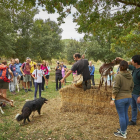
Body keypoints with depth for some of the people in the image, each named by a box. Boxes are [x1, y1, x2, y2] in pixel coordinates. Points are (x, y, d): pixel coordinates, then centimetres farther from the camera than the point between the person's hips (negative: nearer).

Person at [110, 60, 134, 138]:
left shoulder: (118, 76, -20)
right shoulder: (130, 76, 2)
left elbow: (116, 89, -20)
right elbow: (131, 87, 11)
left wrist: (113, 99, -15)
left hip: (120, 99, -7)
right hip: (128, 98, 7)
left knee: (121, 116, 3)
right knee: (125, 114, 18)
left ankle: (123, 133, 15)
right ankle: (124, 130, 33)